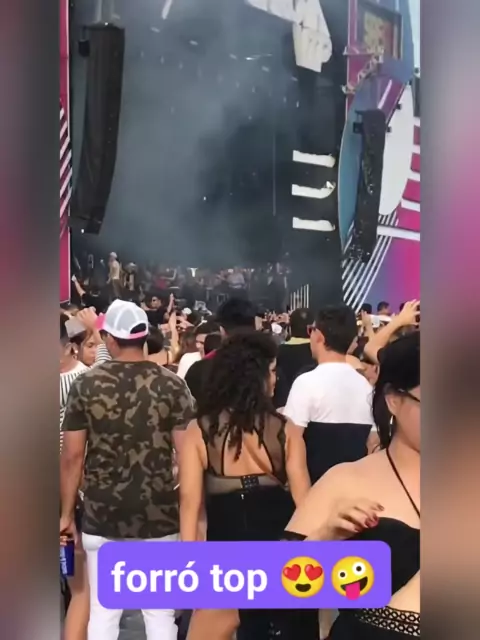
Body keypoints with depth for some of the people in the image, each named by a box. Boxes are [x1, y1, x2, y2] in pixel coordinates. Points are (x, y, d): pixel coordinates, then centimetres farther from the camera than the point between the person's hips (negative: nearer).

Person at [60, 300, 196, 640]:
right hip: (159, 516, 0)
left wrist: (67, 513, 8)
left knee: (102, 612, 14)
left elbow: (72, 457, -2)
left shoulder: (85, 385, -3)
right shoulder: (172, 384, -5)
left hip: (102, 517, 1)